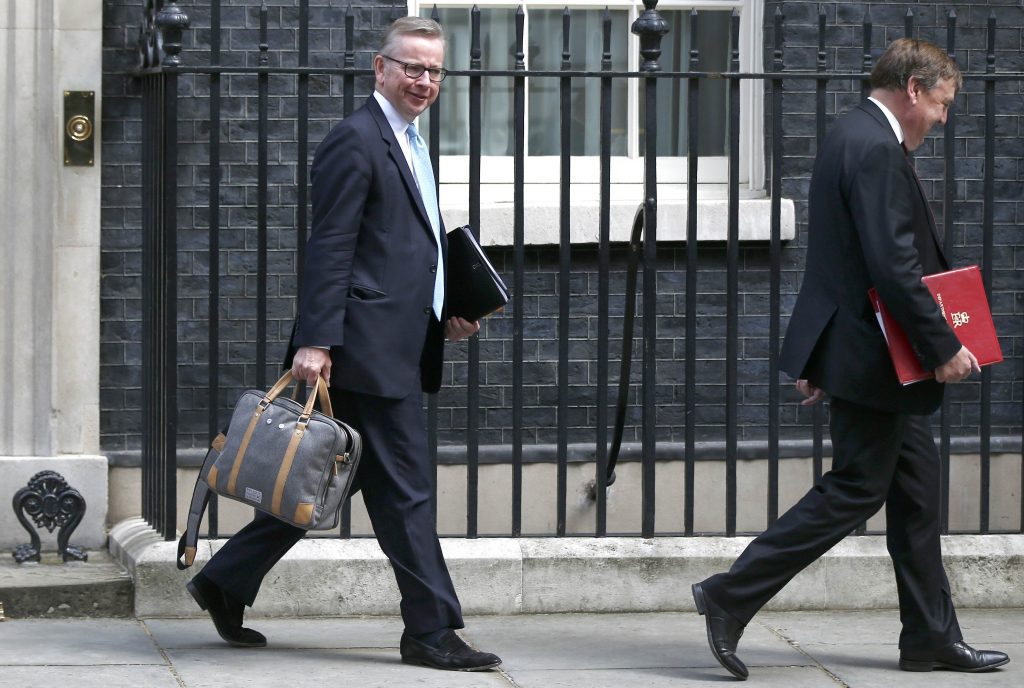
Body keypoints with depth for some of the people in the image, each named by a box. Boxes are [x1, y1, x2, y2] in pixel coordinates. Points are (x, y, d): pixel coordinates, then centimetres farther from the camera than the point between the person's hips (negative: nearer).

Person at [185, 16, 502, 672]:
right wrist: (316, 341, -22)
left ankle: (226, 583, 23)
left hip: (399, 349, 10)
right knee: (405, 489, -5)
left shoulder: (411, 144, 20)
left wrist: (443, 315, 15)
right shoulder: (357, 141, -10)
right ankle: (432, 630, 0)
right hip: (369, 347, -10)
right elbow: (330, 249, -17)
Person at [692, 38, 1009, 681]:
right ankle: (731, 597, -1)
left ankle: (932, 638, 18)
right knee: (855, 490, -4)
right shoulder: (876, 150, -20)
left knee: (915, 489, 13)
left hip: (858, 350, 11)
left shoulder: (855, 136, 14)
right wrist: (942, 348, -20)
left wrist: (816, 354, 23)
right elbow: (894, 267, -25)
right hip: (870, 356, -11)